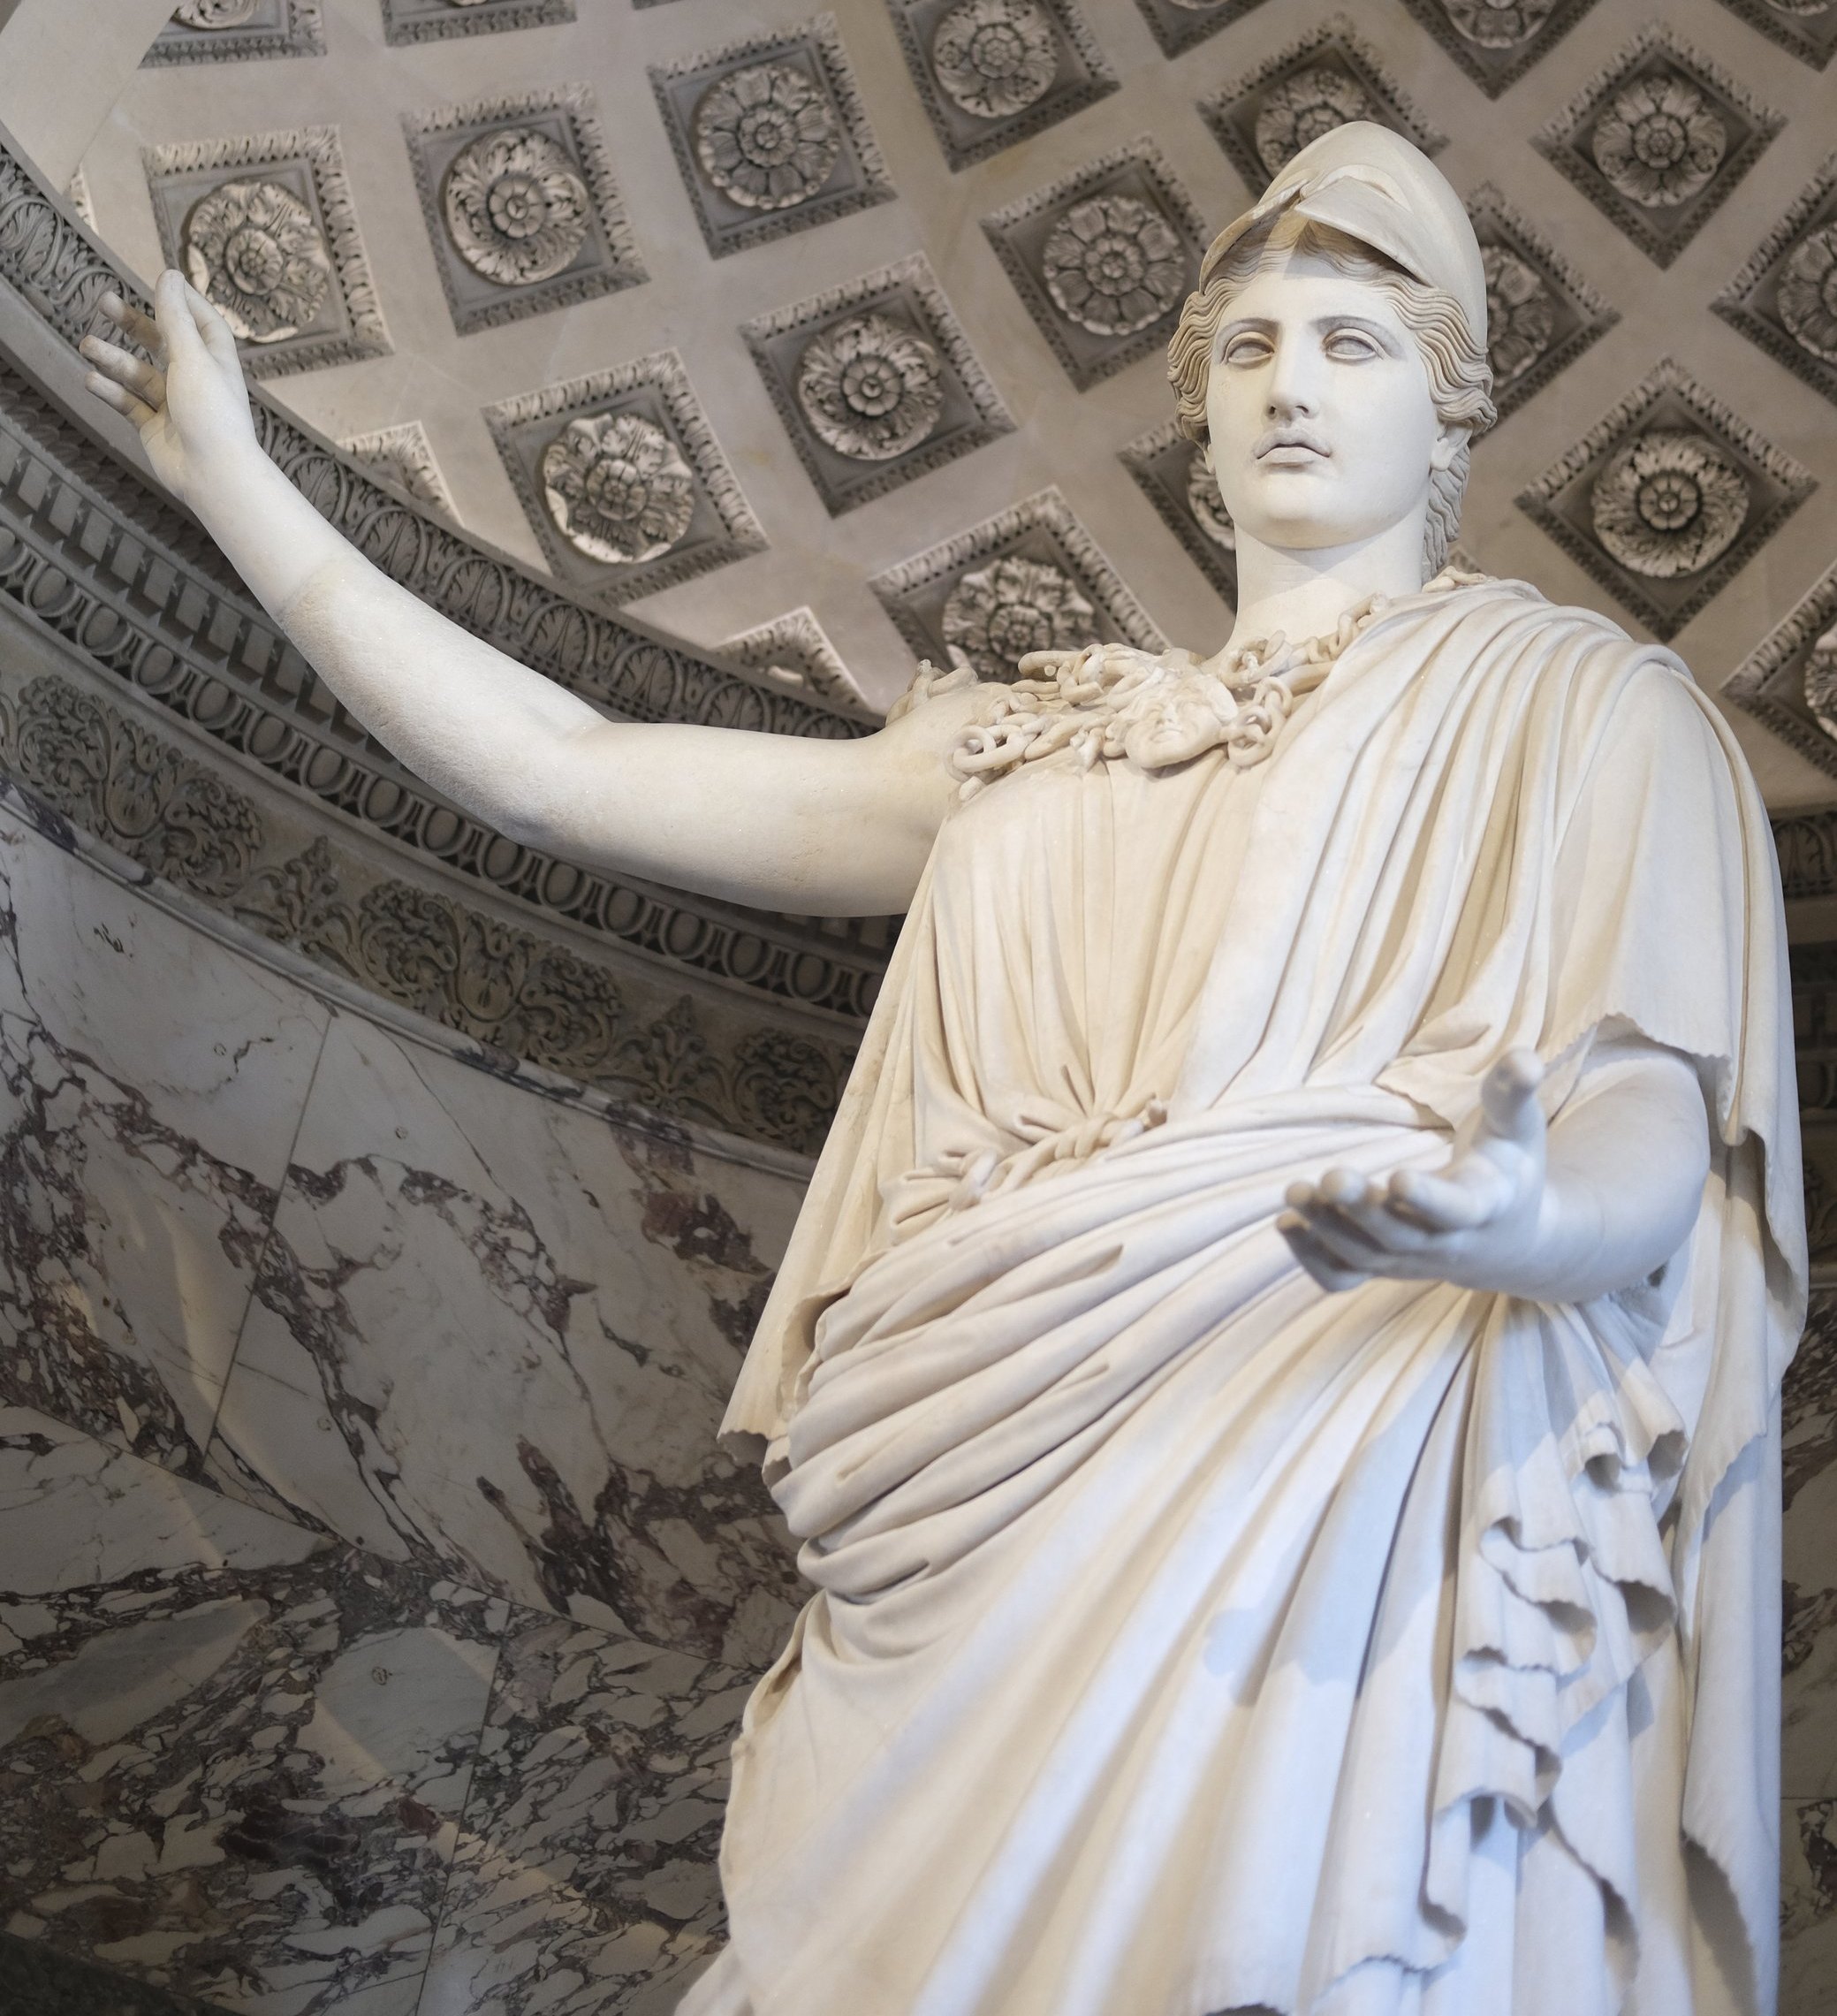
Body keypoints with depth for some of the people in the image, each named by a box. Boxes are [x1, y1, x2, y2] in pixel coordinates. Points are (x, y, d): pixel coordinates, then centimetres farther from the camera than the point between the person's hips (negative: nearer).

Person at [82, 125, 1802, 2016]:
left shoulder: (1572, 703, 7)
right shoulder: (1050, 742, 19)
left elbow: (1652, 1148, -4)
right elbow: (569, 775, 17)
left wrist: (1508, 1210, -29)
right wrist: (235, 485, 21)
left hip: (1326, 1509, -4)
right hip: (993, 1545, 4)